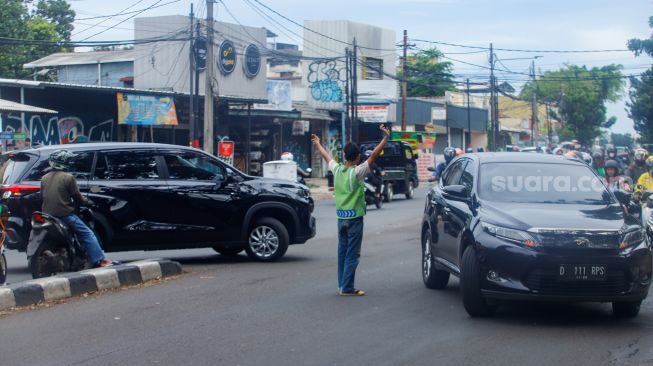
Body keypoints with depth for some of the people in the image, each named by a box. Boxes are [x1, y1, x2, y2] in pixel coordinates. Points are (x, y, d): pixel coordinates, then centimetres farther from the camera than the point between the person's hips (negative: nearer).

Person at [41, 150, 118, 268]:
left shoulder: (44, 178, 10)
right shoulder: (68, 177, -9)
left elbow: (42, 196, 16)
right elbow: (77, 197, -5)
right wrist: (86, 202, 15)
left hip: (48, 214, 7)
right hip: (65, 214, -7)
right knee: (87, 234, -3)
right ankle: (100, 260, -12)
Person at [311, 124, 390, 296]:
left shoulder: (336, 169, 2)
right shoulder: (357, 172, -14)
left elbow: (327, 157, 21)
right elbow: (374, 155, -19)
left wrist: (318, 144, 39)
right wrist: (386, 137, -18)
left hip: (341, 217, 6)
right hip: (354, 217, -6)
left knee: (342, 252, 14)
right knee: (352, 254, -3)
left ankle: (342, 285, 18)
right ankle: (347, 288, -5)